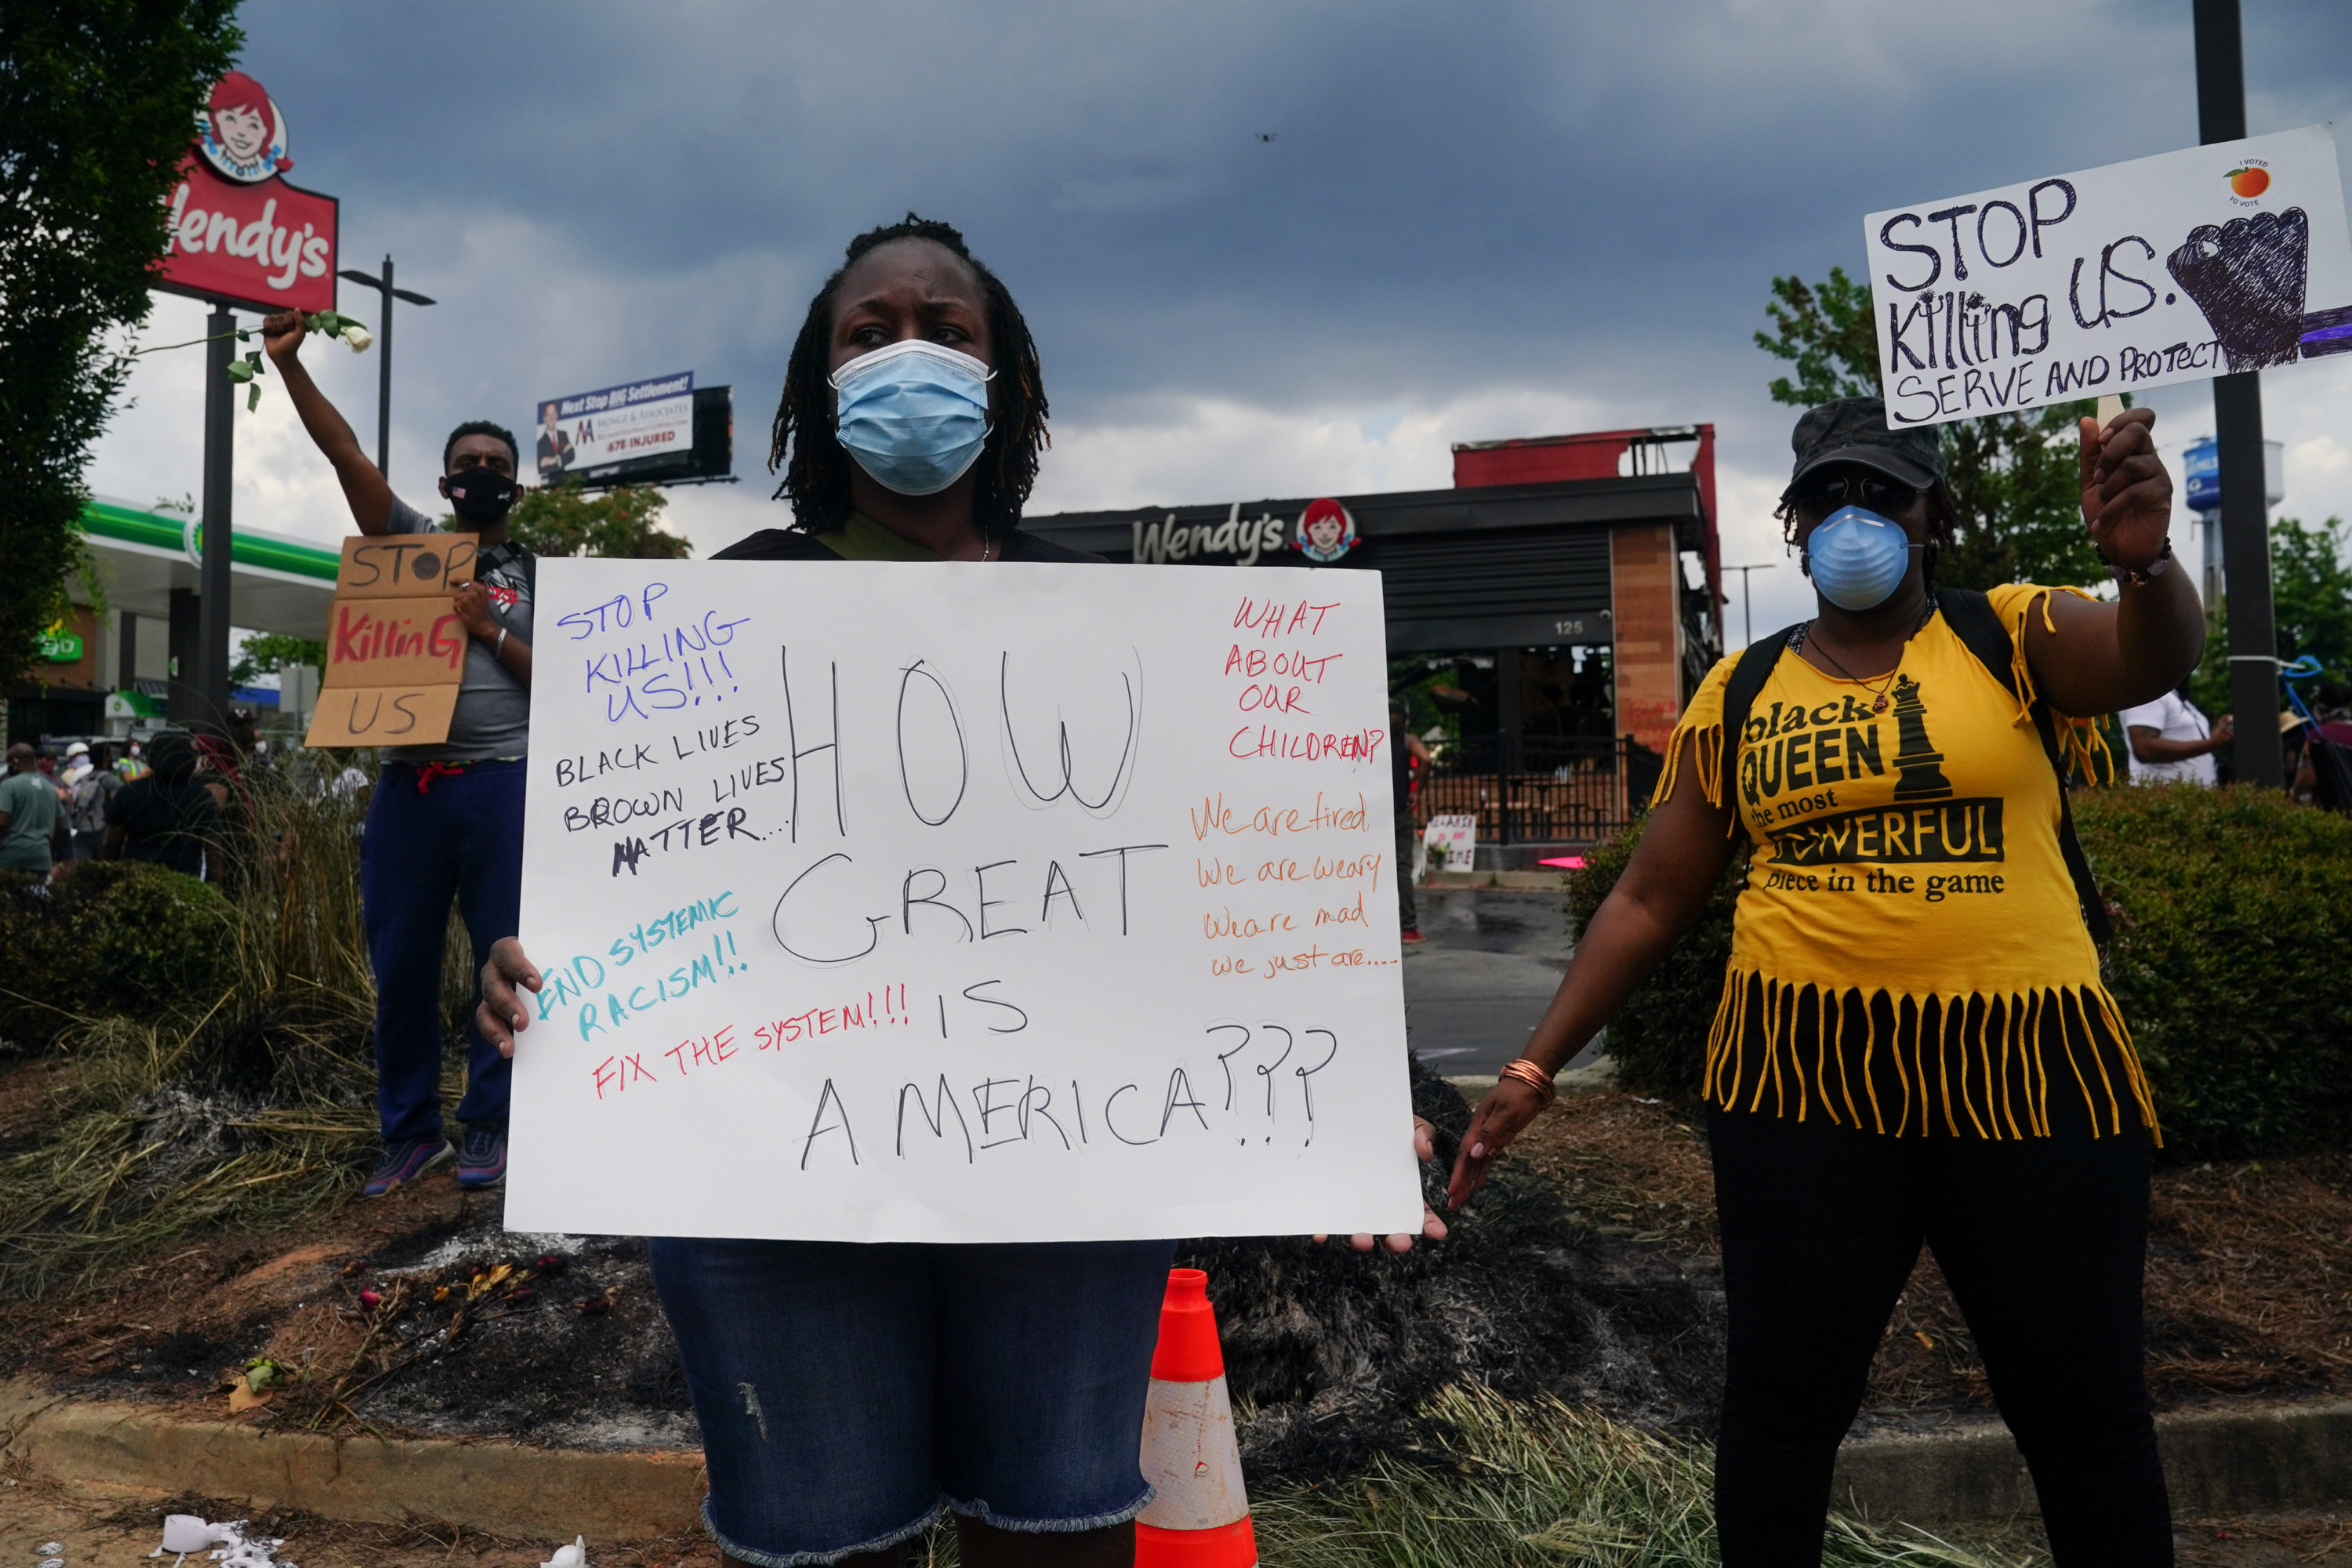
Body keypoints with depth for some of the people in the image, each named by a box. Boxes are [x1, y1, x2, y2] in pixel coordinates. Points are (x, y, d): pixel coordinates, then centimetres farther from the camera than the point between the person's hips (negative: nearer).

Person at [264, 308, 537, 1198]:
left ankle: (488, 1128, 14)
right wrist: (288, 363, -5)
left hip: (502, 784, -2)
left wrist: (492, 630, -8)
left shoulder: (538, 576, 11)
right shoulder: (409, 541, 14)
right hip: (409, 783, 2)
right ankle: (411, 1131, 18)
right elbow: (343, 450, 4)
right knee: (399, 964, 6)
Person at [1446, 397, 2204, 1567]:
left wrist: (2144, 560, -40)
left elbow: (2155, 659, -17)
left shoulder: (2014, 636, 4)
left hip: (2025, 1067, 0)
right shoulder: (1741, 691, 7)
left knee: (2084, 1405, 11)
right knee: (1782, 1399, 9)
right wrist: (1535, 1066, 3)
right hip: (1803, 1074, 1)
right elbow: (1650, 899, 7)